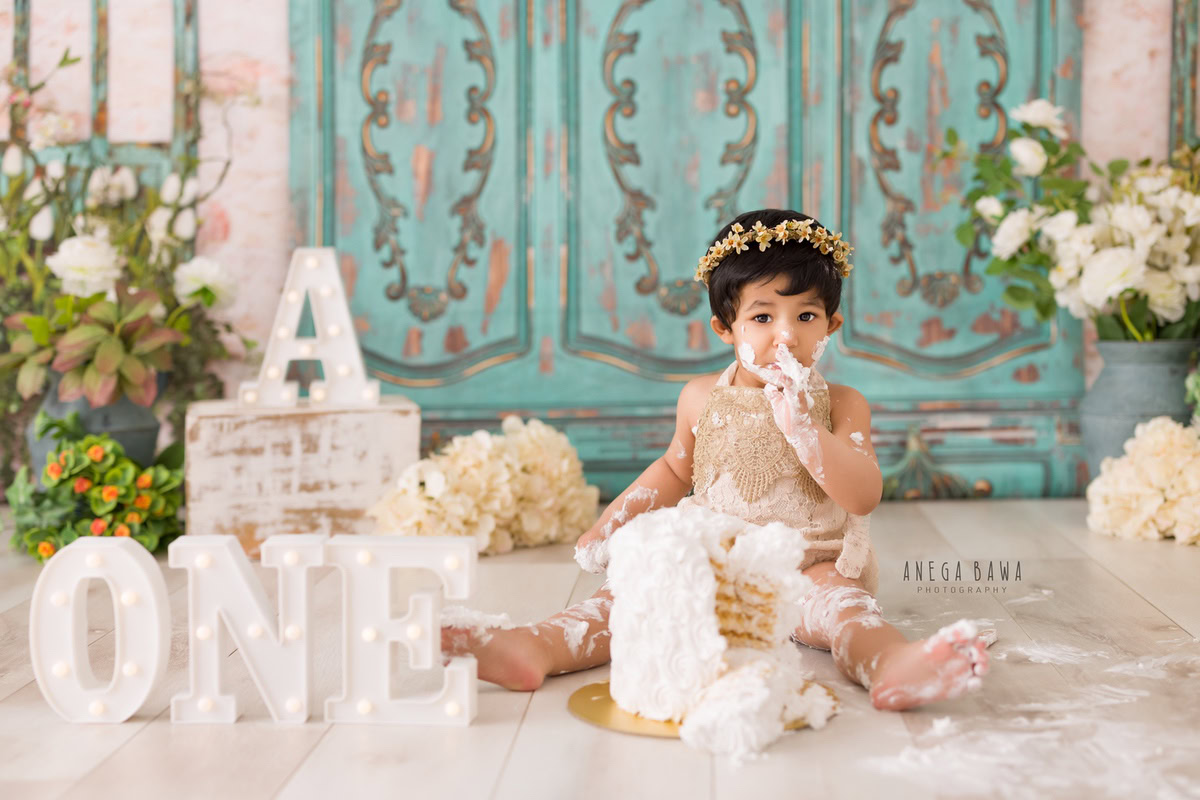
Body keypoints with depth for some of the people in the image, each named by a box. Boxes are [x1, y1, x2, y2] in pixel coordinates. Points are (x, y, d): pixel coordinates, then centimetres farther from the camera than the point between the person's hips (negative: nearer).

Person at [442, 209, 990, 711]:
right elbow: (674, 469, 24)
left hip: (810, 566, -2)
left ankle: (892, 666, -64)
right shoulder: (702, 400, 6)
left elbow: (865, 497, -14)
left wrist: (800, 424, -23)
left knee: (839, 603, -33)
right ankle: (530, 648, -41)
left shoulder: (839, 405, -2)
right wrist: (611, 523, 12)